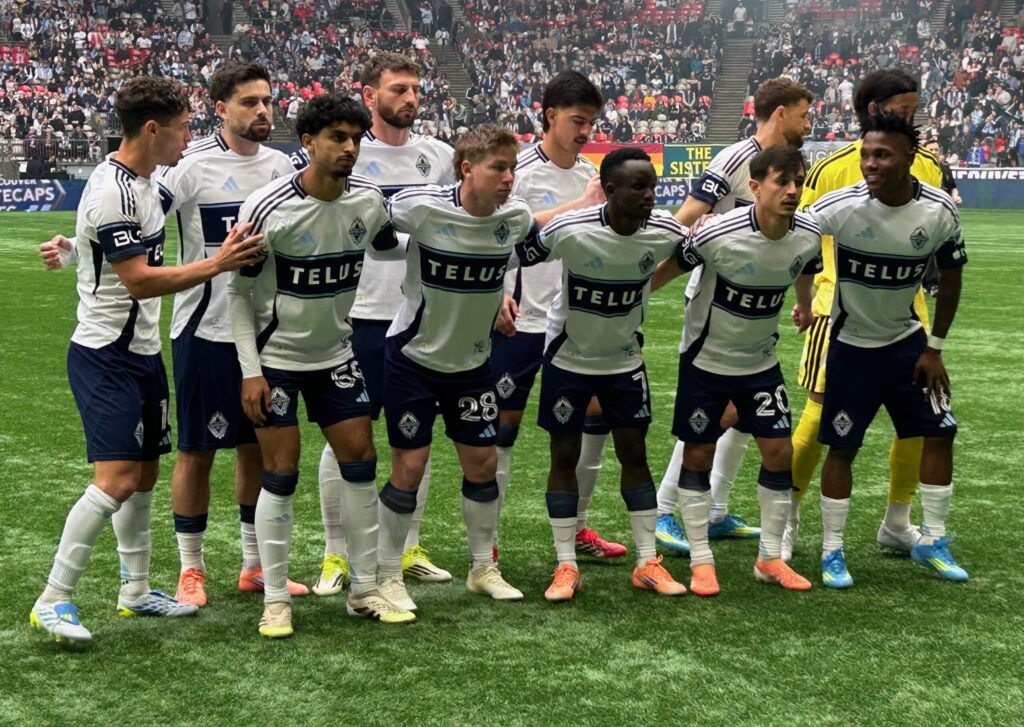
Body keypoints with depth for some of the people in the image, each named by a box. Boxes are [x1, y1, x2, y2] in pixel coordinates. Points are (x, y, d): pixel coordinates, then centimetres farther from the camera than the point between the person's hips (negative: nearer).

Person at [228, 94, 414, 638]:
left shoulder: (368, 201, -6)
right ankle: (276, 600, 7)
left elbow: (391, 251, 16)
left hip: (336, 353, 5)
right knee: (280, 475, -5)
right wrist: (251, 372, -15)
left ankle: (365, 589, 16)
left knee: (360, 463, 3)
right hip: (276, 355, -5)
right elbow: (240, 292, -12)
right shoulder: (268, 208, -19)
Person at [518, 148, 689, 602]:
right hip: (569, 357, -3)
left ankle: (648, 564, 15)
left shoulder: (665, 232, -17)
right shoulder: (569, 231, -26)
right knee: (564, 456, 3)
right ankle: (566, 566, 12)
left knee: (634, 454, 6)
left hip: (625, 359, 3)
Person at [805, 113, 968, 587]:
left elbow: (950, 278, 0)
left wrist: (934, 348, 2)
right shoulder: (842, 207, -24)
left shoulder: (939, 212, -14)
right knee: (842, 448, 0)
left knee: (940, 434, 5)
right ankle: (832, 552, 14)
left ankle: (932, 542, 21)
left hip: (907, 340, 4)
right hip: (852, 345, -3)